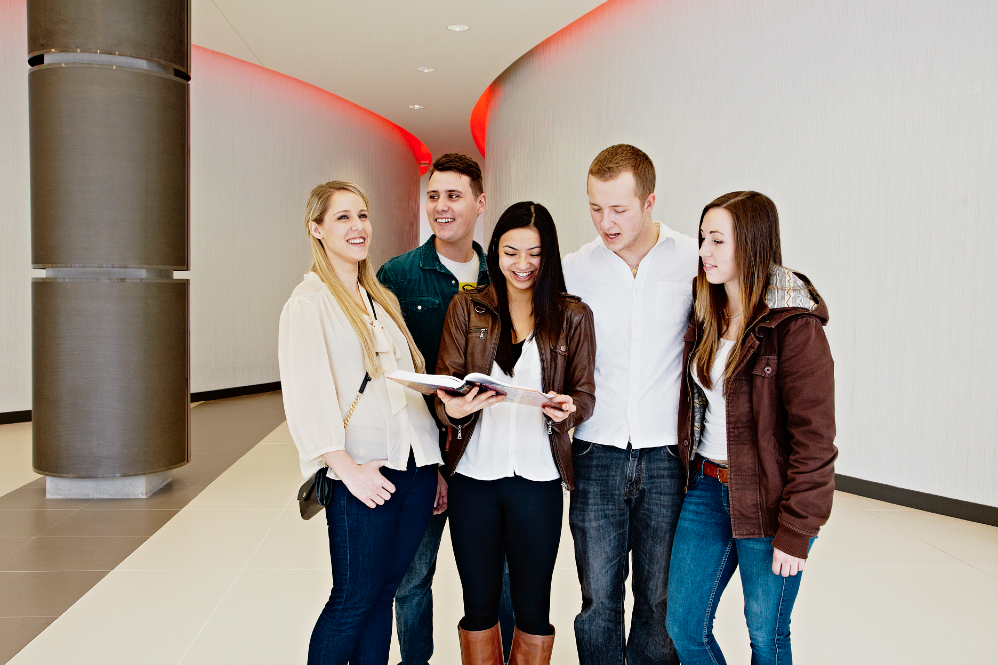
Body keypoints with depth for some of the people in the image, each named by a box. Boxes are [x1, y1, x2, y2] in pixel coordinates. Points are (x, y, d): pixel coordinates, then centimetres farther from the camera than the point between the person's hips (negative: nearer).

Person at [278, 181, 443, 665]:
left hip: (416, 463, 6)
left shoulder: (383, 298, 18)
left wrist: (434, 463, 14)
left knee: (383, 593, 13)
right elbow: (305, 396, -13)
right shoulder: (309, 302, -4)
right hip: (365, 472, -6)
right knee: (354, 600, 2)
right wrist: (347, 469, -19)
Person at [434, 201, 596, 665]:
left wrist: (567, 409, -20)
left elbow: (585, 395, 3)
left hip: (538, 477, 0)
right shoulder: (466, 307, 3)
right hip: (474, 474, 1)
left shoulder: (573, 316, 2)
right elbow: (445, 385, 1)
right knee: (479, 604, 14)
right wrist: (453, 408, -22)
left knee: (532, 608, 12)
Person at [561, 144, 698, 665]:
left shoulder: (694, 262, -2)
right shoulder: (574, 269, 3)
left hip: (667, 453, -1)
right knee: (598, 597, 6)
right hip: (597, 452, 1)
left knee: (659, 599, 10)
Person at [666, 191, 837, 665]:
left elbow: (814, 437, -16)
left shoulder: (794, 325, -15)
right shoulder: (707, 318, 7)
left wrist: (796, 531, -17)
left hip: (767, 501, -6)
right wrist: (695, 473, 8)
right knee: (683, 623, 12)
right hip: (706, 488, 6)